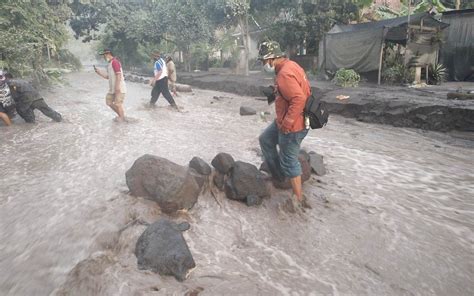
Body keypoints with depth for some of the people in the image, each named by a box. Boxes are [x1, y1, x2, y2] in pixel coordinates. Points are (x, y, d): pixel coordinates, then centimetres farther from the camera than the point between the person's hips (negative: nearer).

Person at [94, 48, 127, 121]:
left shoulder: (115, 62, -14)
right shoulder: (109, 64, 17)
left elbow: (118, 75, -21)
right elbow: (107, 76, 22)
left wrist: (117, 87, -24)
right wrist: (98, 71, 11)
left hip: (119, 88, -10)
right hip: (112, 89, 10)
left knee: (118, 104, -4)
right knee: (109, 102, 13)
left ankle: (122, 118, 13)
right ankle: (120, 115, 24)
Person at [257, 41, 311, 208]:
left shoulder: (285, 74, -25)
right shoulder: (289, 66, 7)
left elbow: (299, 99, -32)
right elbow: (301, 91, 15)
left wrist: (286, 124, -24)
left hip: (291, 126, -11)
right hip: (285, 121, 11)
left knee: (289, 161, 2)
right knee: (265, 139, 24)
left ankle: (298, 199, 16)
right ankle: (278, 175, 34)